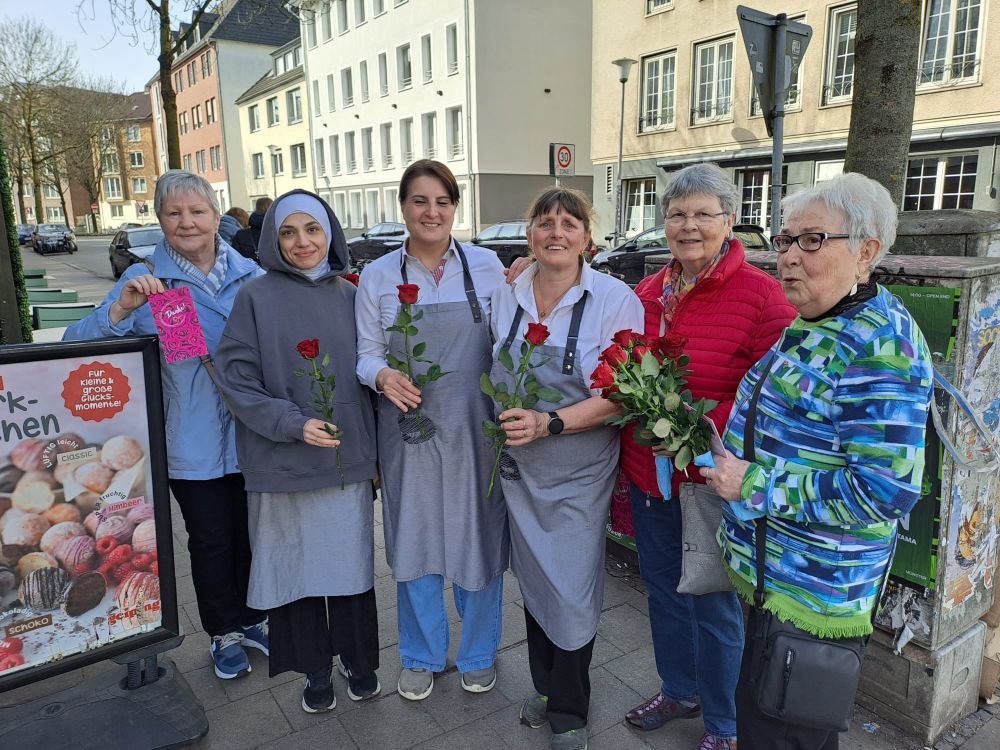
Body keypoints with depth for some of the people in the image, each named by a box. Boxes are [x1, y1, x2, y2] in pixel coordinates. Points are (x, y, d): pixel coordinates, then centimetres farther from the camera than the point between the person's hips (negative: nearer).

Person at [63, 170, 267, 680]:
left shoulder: (249, 273, -1)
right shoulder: (145, 280, -7)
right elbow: (77, 345, -10)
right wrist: (121, 308, -29)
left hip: (252, 434, 2)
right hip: (193, 444, -2)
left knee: (251, 532, 17)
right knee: (210, 539, 12)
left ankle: (251, 618, 40)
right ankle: (224, 632, 35)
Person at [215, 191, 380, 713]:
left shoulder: (350, 296, 3)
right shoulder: (256, 298, -5)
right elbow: (235, 377, -7)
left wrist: (375, 451, 8)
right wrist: (293, 424, -18)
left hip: (348, 458, 2)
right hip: (284, 464, -2)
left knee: (351, 563, 12)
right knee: (297, 566, 10)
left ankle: (358, 660, 35)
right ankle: (315, 671, 32)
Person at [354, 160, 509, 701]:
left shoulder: (486, 266, 1)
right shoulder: (377, 277, 2)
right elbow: (367, 352, 2)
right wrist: (383, 375, -17)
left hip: (474, 428, 0)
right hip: (409, 430, 1)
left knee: (479, 538, 11)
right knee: (414, 542, 12)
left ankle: (478, 653, 37)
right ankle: (421, 657, 36)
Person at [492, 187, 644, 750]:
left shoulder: (615, 299, -13)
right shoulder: (507, 297, 2)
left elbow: (620, 395, -17)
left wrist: (549, 423, -26)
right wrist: (508, 425, 4)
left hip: (580, 474, -4)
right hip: (522, 469, 5)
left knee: (572, 594, 6)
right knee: (533, 581, 18)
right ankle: (546, 688, 42)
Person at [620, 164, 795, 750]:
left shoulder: (760, 293, -13)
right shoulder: (647, 292, 6)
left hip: (711, 481, -6)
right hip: (647, 475, 6)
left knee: (713, 605, 10)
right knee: (663, 590, 22)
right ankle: (679, 691, 47)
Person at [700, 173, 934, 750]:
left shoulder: (879, 346, -24)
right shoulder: (817, 325, 6)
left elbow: (884, 490, -28)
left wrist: (755, 485, -24)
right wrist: (730, 462, 7)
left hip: (811, 590, -9)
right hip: (776, 572, 9)